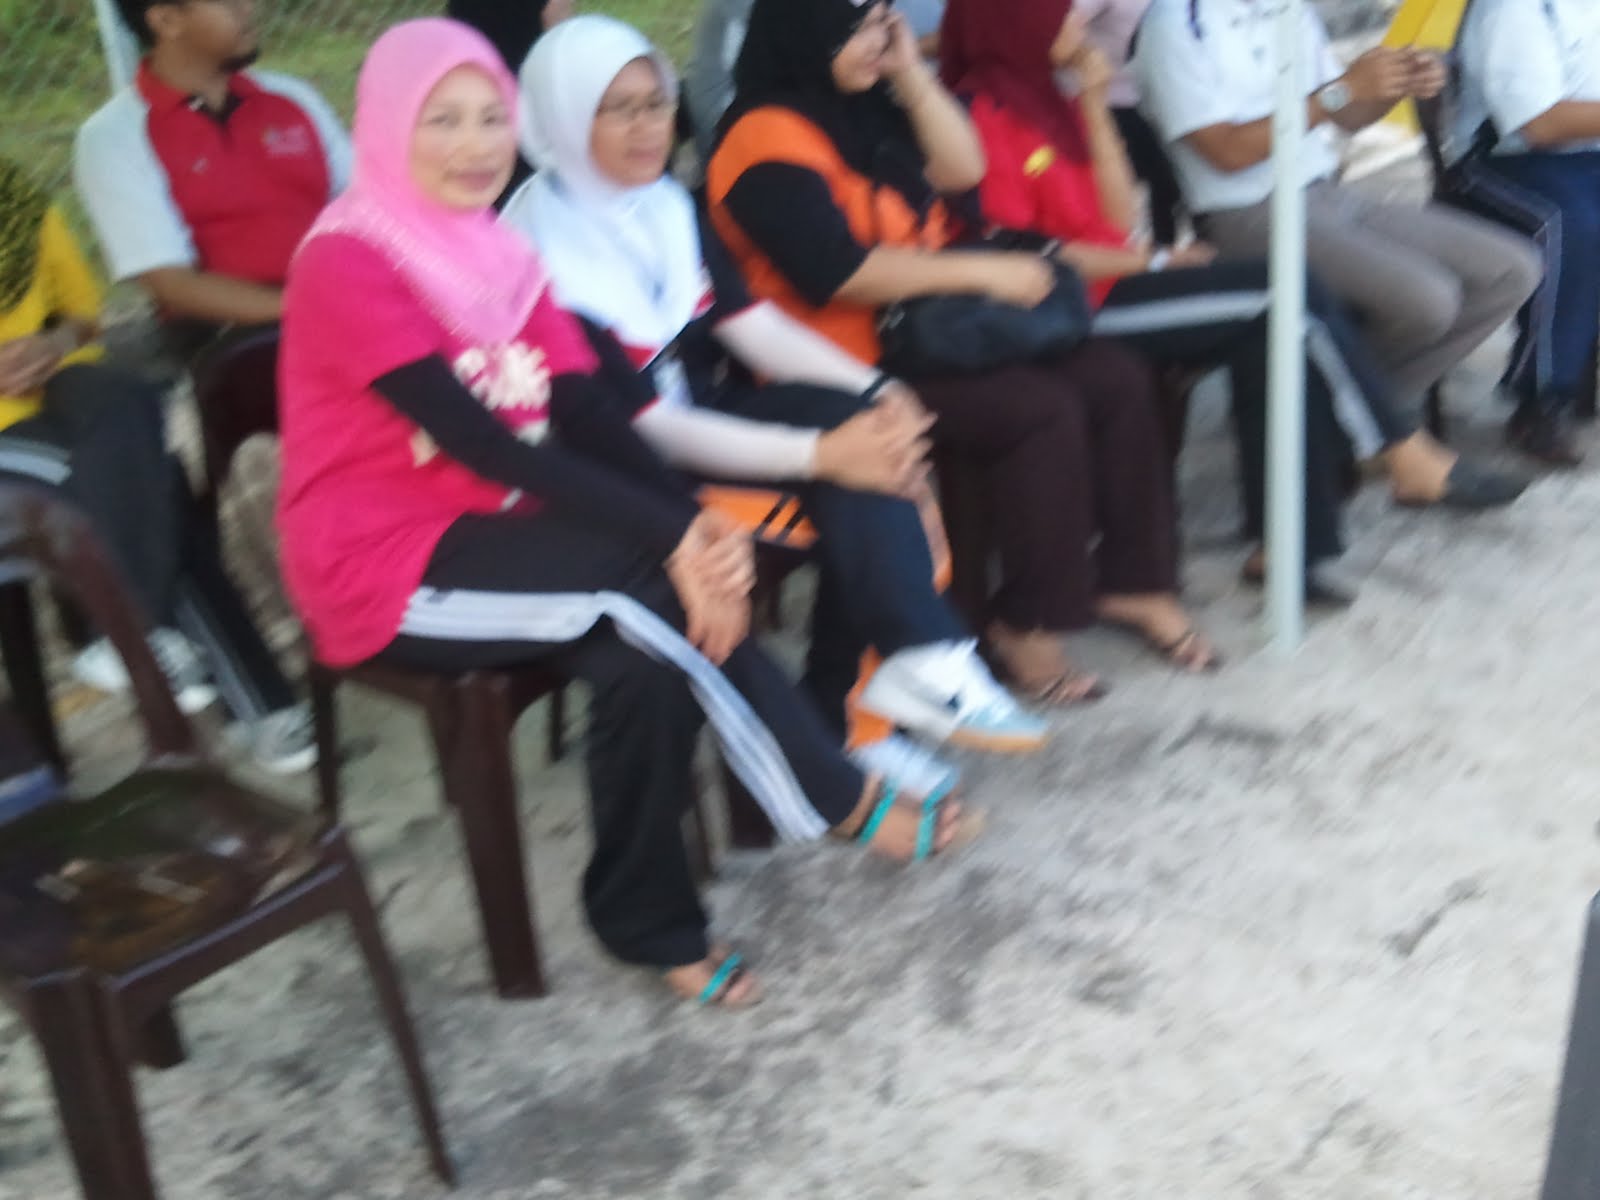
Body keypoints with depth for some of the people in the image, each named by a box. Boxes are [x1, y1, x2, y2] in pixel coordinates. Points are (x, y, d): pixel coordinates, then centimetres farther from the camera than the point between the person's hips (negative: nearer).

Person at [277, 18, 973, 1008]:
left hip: (497, 543, 7)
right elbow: (481, 443, -24)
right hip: (386, 566, -7)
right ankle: (840, 800, -10)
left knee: (650, 650, -24)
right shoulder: (346, 265, -15)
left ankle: (653, 921, -10)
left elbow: (593, 415, -2)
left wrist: (697, 527, -21)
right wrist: (674, 538, -29)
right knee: (661, 586, -26)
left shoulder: (503, 255, 9)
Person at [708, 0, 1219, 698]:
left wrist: (911, 75, 1)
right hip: (855, 362, -9)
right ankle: (1027, 624, -13)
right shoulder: (769, 140, -16)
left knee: (1117, 380, -5)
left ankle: (1130, 580, 4)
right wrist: (987, 272, -21)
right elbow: (841, 273, -25)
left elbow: (961, 170, 12)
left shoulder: (862, 106, 12)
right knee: (1041, 411, -25)